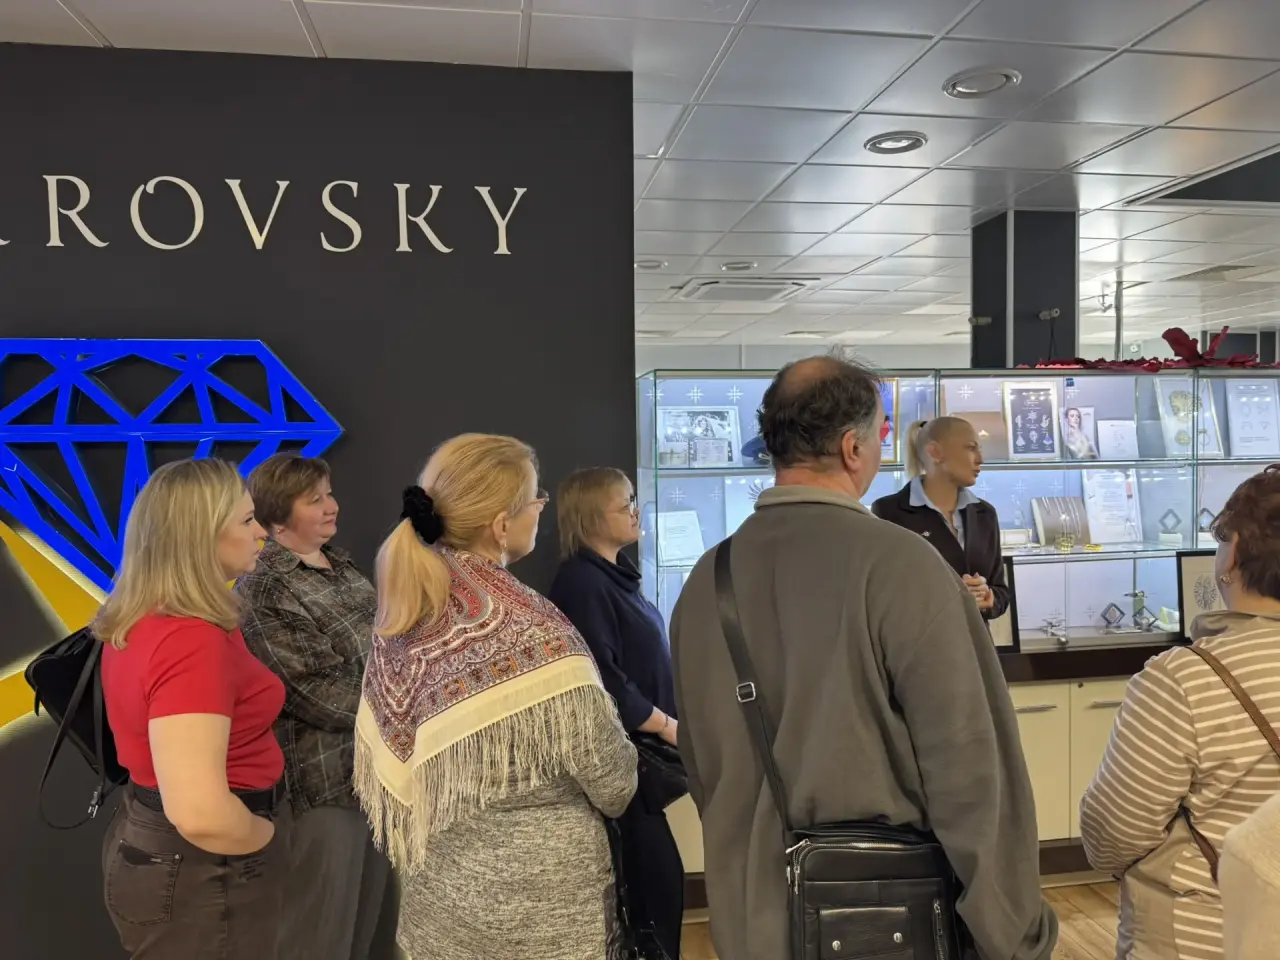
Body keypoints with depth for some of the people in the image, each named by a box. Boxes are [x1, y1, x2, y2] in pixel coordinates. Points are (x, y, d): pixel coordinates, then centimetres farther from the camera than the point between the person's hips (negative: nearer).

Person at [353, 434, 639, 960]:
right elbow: (612, 782, -17)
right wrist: (618, 786, 5)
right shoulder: (531, 632, -26)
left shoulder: (402, 606, -5)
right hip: (532, 900, -6)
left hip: (439, 884, 7)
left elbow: (392, 753, 5)